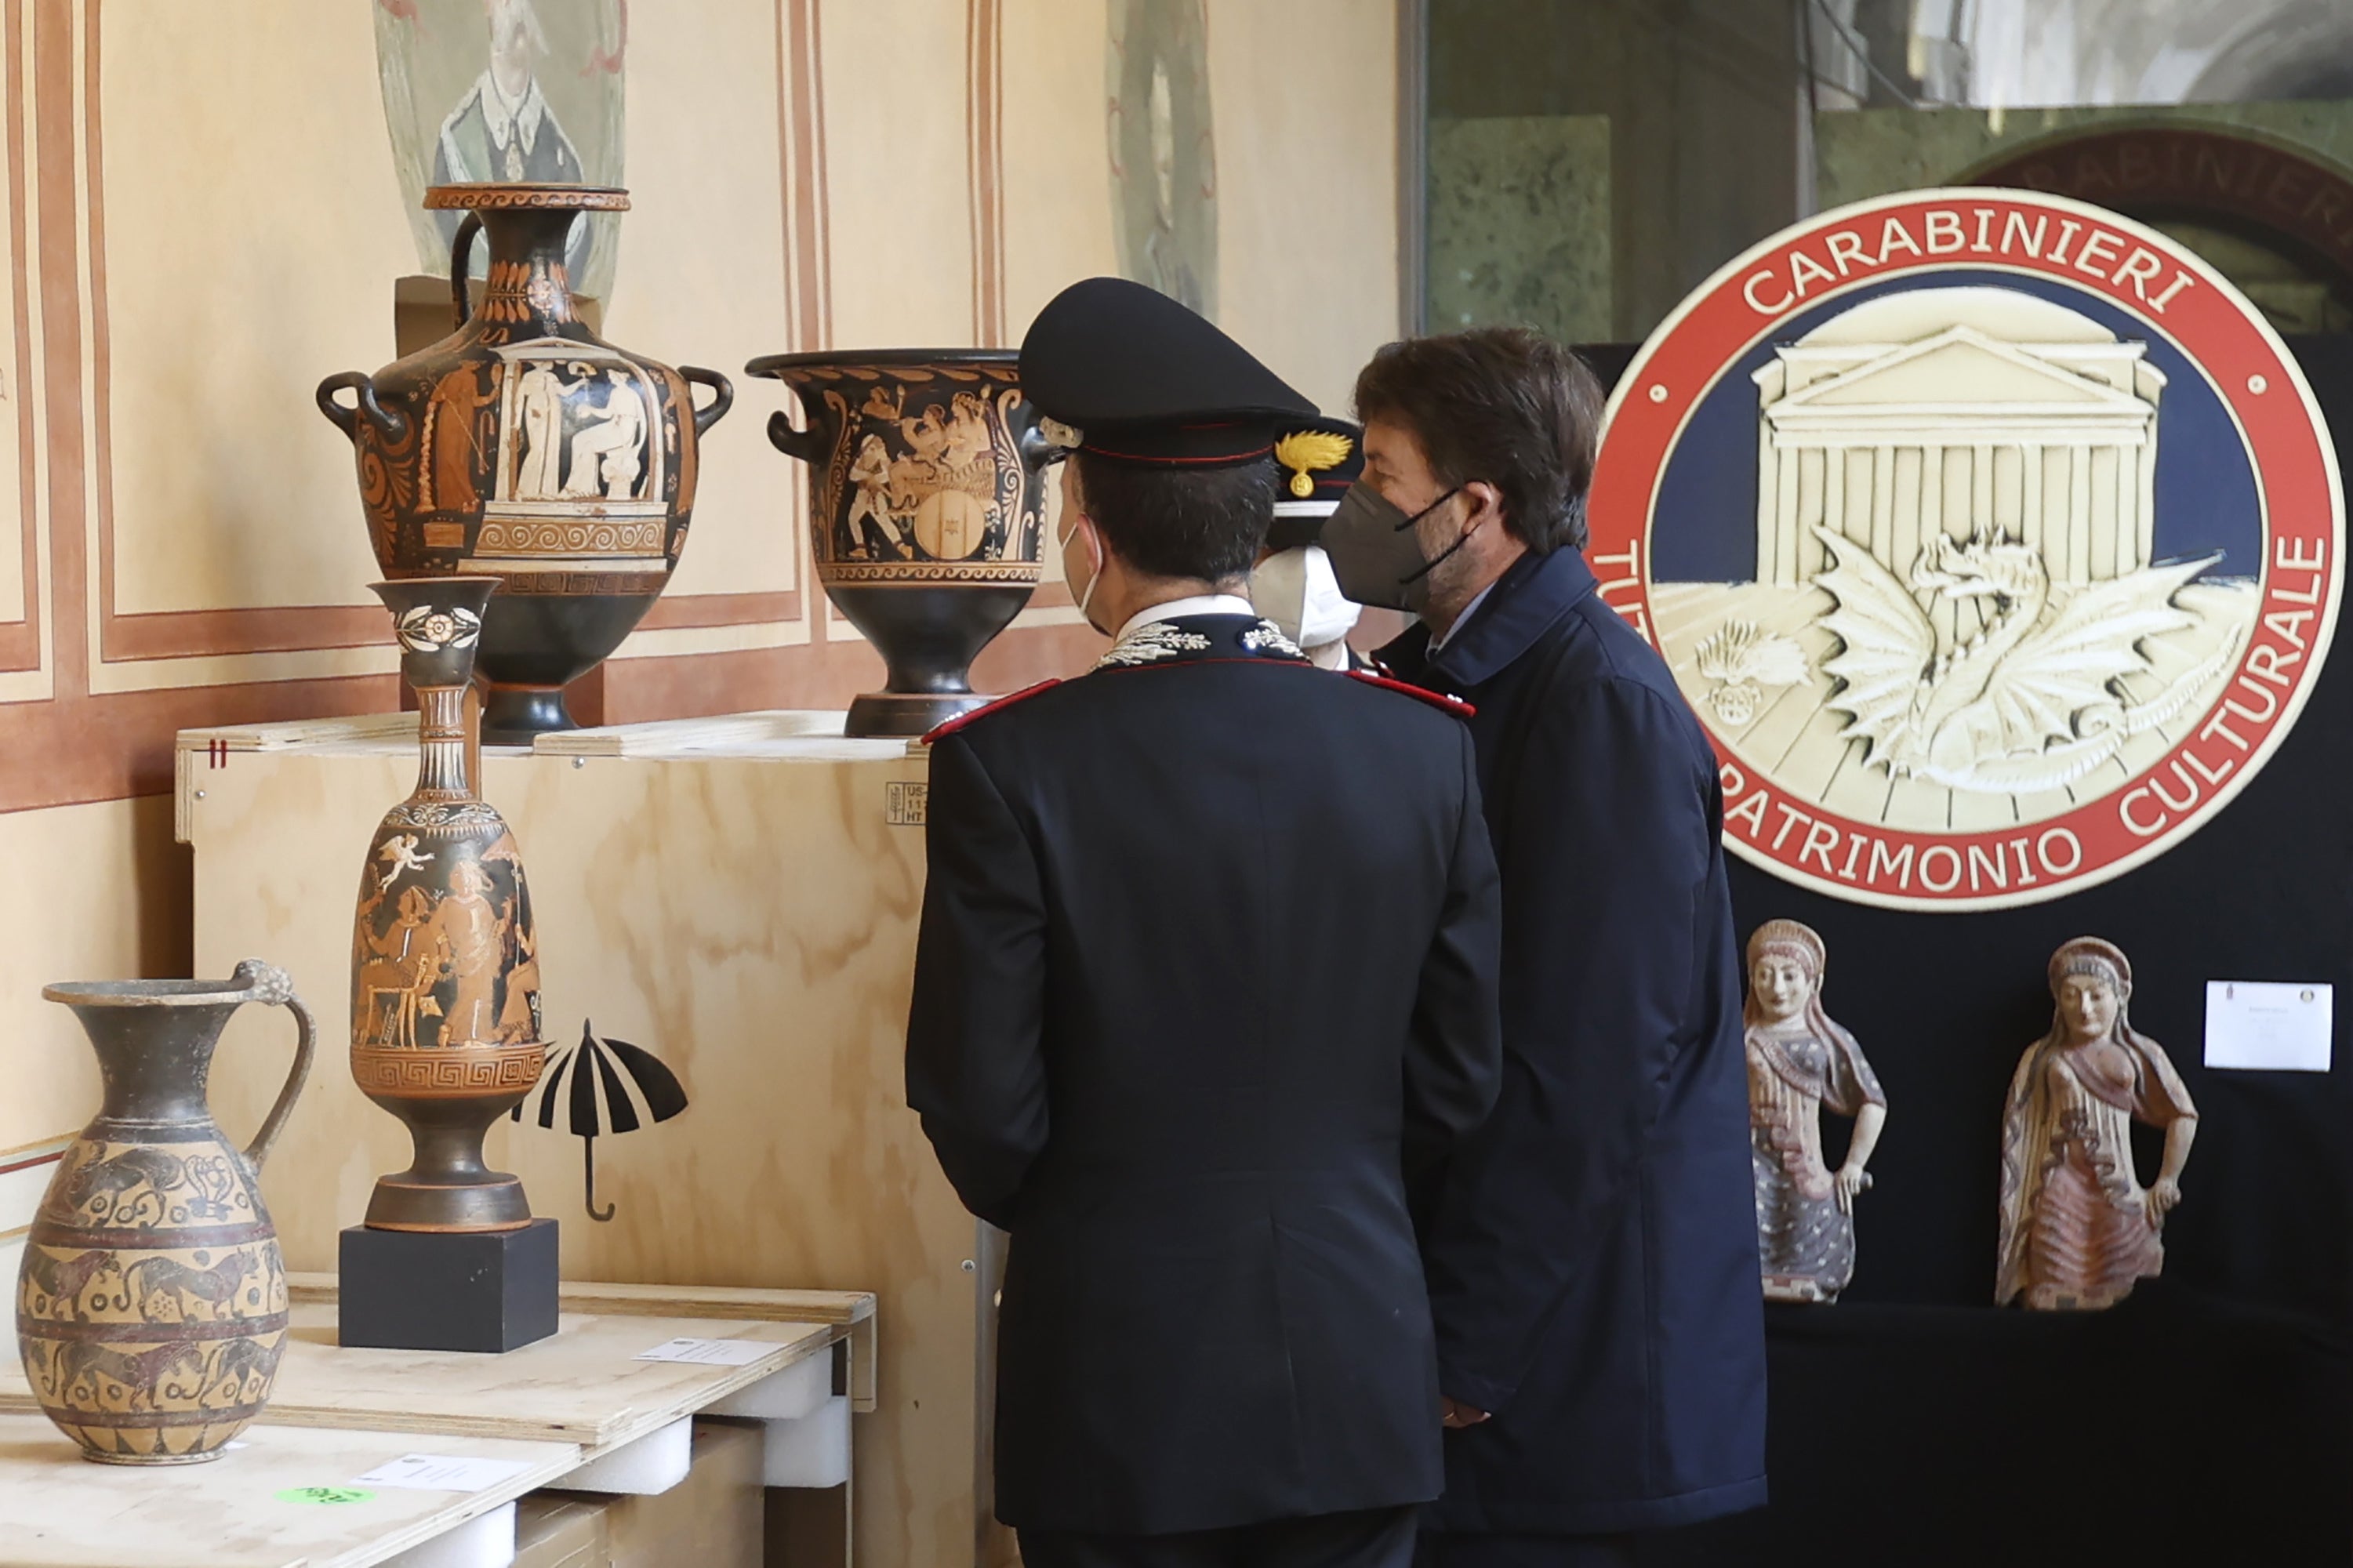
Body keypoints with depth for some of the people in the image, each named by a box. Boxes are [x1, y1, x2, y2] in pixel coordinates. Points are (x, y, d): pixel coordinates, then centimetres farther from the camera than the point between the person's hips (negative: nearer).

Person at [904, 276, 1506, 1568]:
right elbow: (1460, 1083, 3)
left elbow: (979, 1107, -9)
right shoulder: (1424, 747, -3)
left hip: (1117, 1390, -3)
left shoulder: (1008, 765, -13)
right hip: (1359, 1388, 3)